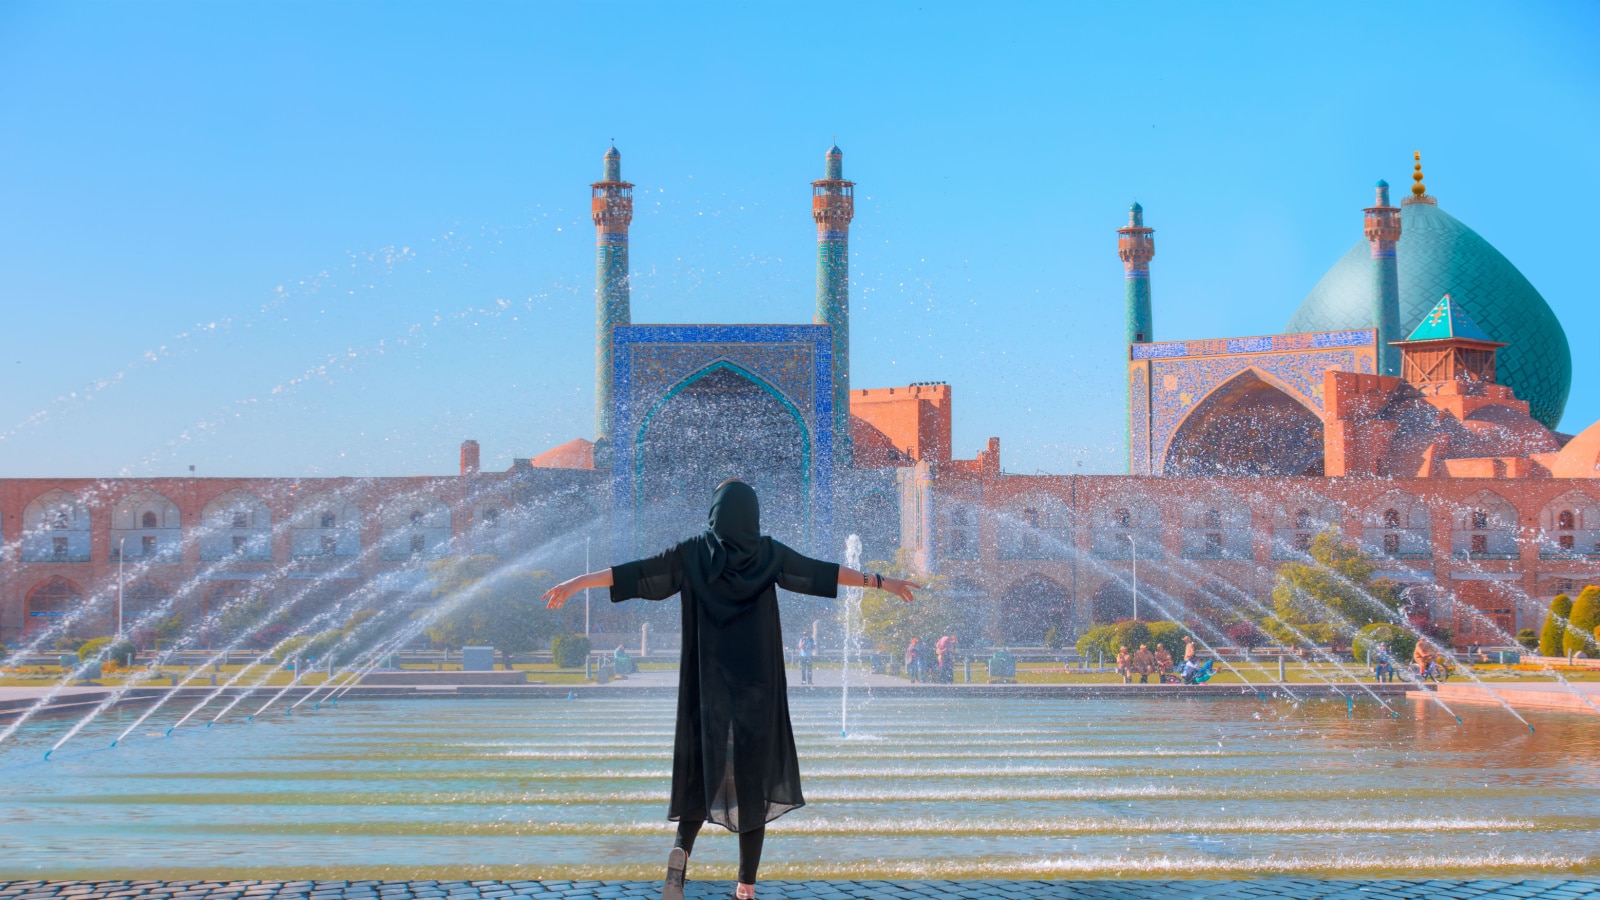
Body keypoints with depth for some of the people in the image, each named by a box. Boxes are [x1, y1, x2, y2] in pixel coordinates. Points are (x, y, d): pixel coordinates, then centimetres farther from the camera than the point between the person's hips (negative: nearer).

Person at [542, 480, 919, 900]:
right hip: (757, 686, 0)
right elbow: (822, 572, 3)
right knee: (753, 773, 5)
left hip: (709, 685, 0)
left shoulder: (692, 553, 0)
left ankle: (682, 849, -16)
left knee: (705, 770, 11)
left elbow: (636, 571, -5)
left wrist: (576, 583, -3)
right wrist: (881, 582, 10)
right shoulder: (769, 554, 0)